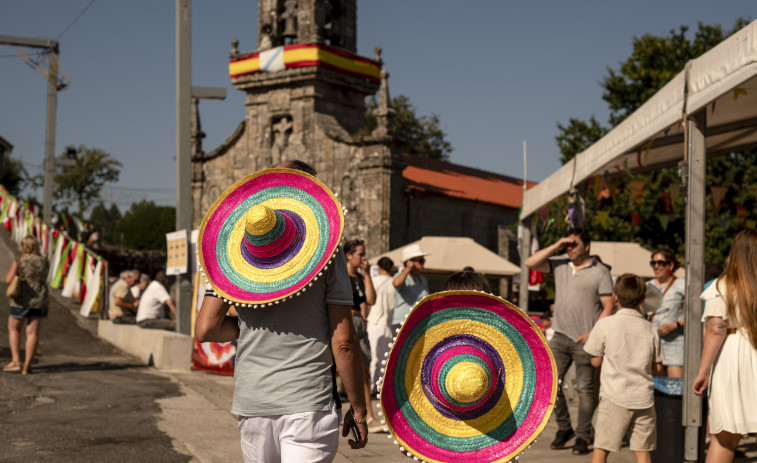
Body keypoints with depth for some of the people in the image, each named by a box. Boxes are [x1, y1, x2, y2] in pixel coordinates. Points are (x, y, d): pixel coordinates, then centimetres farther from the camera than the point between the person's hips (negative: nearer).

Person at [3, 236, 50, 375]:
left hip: (21, 301, -2)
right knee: (33, 332, 3)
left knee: (14, 329, 15)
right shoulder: (44, 262, 1)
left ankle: (16, 362, 8)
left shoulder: (19, 261, -9)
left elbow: (9, 280, -10)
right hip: (39, 301, 2)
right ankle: (27, 366, 2)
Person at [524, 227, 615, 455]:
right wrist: (556, 246, -2)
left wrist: (593, 334, -13)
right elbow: (531, 263, 3)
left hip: (585, 340, -4)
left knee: (585, 389, 1)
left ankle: (582, 436, 10)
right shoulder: (559, 266, 10)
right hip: (560, 336, 4)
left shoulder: (600, 272, -1)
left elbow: (608, 306, -4)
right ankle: (564, 428, 17)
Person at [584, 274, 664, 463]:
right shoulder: (650, 329, 3)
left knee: (601, 448, 4)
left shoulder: (604, 324, -6)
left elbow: (596, 361, 0)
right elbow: (657, 367, 10)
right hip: (643, 398, 3)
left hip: (615, 397, -3)